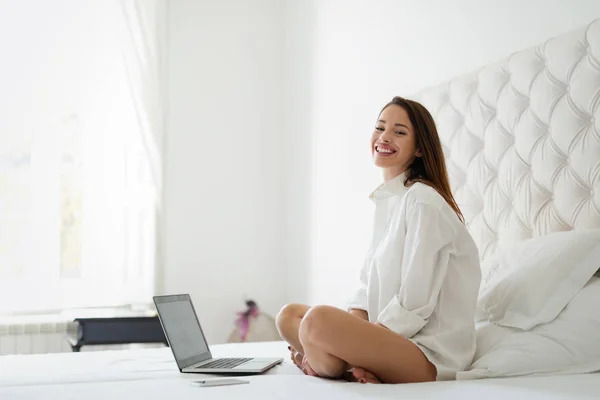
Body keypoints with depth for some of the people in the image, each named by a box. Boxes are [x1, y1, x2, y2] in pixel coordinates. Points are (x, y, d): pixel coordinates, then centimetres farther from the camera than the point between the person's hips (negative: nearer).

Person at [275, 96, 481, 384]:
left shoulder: (423, 200, -13)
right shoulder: (385, 200, 16)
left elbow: (415, 303, -17)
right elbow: (369, 282, 15)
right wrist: (353, 323, -4)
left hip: (429, 353, -10)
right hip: (389, 336, 10)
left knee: (318, 319, -33)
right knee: (289, 316, 8)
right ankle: (356, 368, -10)